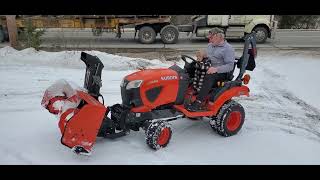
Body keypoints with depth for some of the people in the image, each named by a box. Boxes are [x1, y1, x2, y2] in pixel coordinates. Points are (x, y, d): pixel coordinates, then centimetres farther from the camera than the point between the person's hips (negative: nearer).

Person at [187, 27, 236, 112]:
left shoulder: (228, 49, -7)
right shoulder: (210, 45, 18)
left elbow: (230, 66, -17)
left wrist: (216, 69, -31)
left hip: (221, 73, -7)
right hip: (208, 69, 8)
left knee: (209, 76, -38)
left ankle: (198, 103, -41)